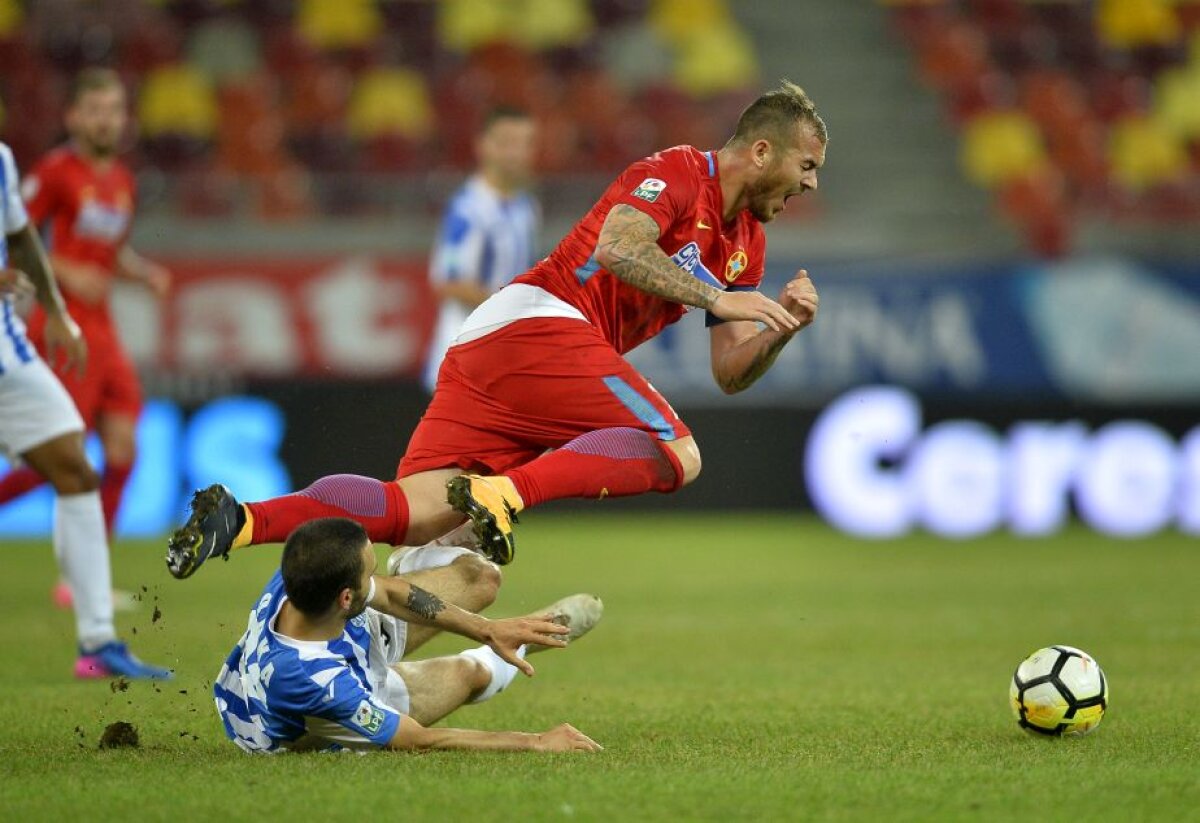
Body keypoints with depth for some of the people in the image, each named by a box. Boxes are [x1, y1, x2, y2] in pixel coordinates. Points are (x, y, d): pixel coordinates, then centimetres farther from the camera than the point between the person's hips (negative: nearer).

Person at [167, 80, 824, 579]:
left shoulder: (745, 244, 25)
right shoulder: (678, 172, -2)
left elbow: (731, 372, 22)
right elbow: (616, 248, -21)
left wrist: (782, 326, 4)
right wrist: (714, 298, -20)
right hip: (536, 325, -9)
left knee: (412, 514, -7)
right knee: (676, 453, -16)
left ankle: (240, 521, -19)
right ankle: (503, 491, -27)